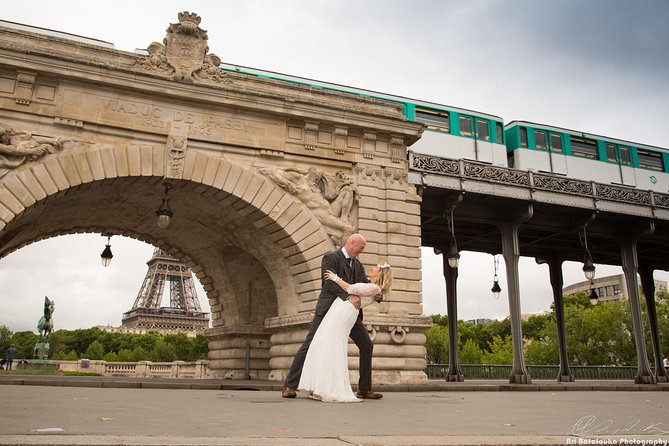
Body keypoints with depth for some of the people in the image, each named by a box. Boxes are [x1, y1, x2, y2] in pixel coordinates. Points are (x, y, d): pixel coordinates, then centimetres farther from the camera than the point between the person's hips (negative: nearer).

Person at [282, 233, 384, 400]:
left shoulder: (358, 265, 16)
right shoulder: (330, 258, -6)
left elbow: (365, 284, 4)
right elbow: (330, 282, -19)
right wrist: (348, 297, -31)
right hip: (329, 309, -6)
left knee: (367, 346, 2)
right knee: (309, 346, -8)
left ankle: (364, 389, 12)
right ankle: (290, 386, 0)